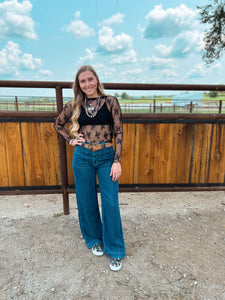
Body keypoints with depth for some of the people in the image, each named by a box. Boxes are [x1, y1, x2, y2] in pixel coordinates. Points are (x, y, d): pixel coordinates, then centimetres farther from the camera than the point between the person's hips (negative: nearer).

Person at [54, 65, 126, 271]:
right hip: (82, 157, 2)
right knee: (87, 202, 13)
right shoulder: (75, 105, 4)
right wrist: (70, 140, 3)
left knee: (110, 204, 1)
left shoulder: (110, 102, -2)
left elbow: (118, 132, -5)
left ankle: (115, 251, 21)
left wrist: (117, 161, -11)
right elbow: (58, 124, 19)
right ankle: (94, 240, 38)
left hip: (106, 156, -2)